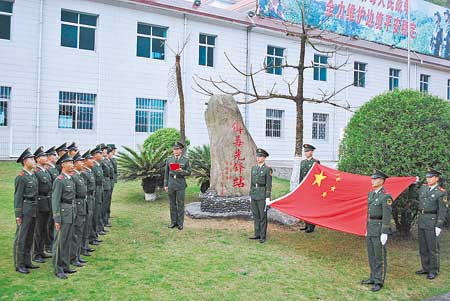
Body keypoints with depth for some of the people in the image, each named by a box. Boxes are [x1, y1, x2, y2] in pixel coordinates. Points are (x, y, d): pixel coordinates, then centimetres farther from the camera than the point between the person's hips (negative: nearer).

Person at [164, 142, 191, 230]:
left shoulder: (185, 160, -1)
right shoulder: (169, 159, 5)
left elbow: (189, 172, 0)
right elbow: (166, 173, 7)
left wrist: (182, 171, -21)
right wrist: (165, 185, 3)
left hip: (181, 184, -2)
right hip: (171, 184, 2)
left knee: (180, 204, 1)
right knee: (172, 204, 8)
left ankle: (180, 223, 10)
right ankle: (173, 222, 18)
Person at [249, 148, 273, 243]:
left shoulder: (267, 169, -7)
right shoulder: (254, 168, 12)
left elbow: (269, 184, -9)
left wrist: (268, 197, -14)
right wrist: (251, 195, 14)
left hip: (262, 196, -6)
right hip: (254, 195, 6)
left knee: (263, 216, 0)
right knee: (255, 216, 11)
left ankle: (263, 236, 6)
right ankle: (257, 234, 21)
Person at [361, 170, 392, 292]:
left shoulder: (386, 196, -16)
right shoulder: (371, 194, 11)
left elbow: (387, 216, -19)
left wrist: (384, 233, -21)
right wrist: (367, 229, 18)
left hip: (380, 230, -8)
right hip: (371, 229, 8)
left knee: (379, 257, -1)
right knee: (371, 256, 14)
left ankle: (379, 282, 8)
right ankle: (374, 278, 25)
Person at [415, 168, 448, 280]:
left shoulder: (441, 192, -11)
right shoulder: (423, 188, 8)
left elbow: (443, 210, -14)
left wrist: (439, 226, -18)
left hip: (433, 222, -7)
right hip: (421, 221, 7)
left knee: (433, 247, 0)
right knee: (423, 247, 13)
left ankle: (434, 271, 11)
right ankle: (426, 268, 24)